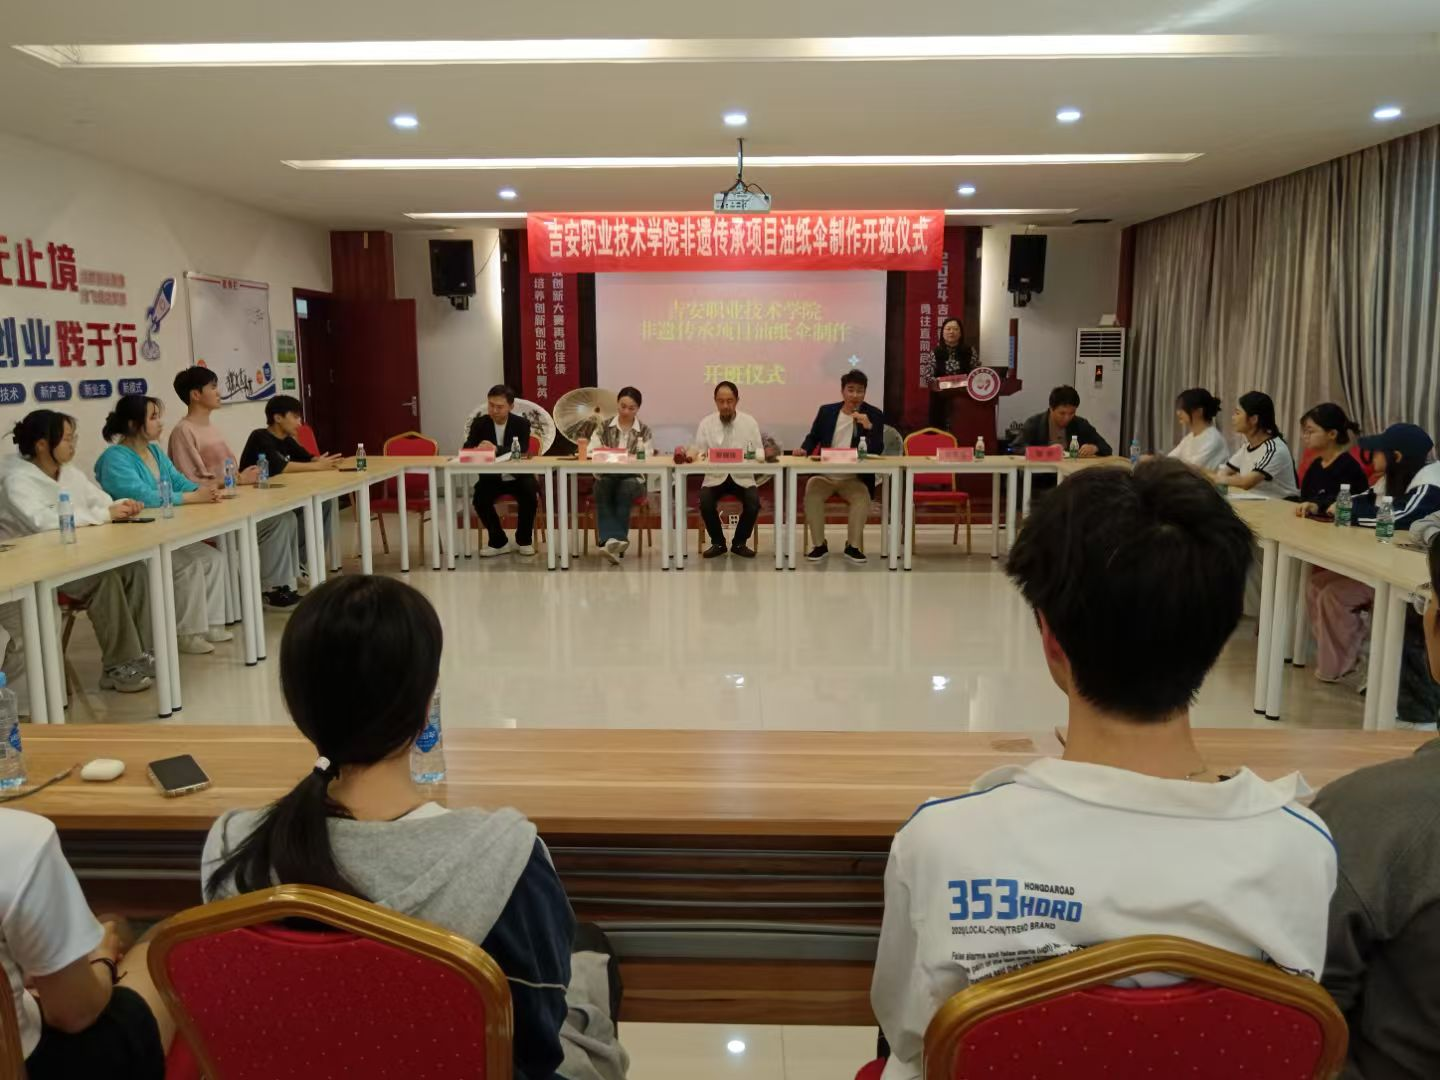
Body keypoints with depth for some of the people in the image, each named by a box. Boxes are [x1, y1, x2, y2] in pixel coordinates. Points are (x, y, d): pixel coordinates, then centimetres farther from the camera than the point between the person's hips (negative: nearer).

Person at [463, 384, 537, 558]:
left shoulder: (522, 424, -7)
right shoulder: (480, 423, -3)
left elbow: (522, 452, -22)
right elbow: (466, 450, -11)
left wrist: (496, 449, -40)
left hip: (517, 477, -1)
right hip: (491, 477, 2)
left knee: (530, 496, -29)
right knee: (480, 498, -26)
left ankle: (523, 540, -2)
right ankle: (499, 542, -5)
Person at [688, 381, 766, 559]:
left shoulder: (750, 422, 2)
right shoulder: (706, 423, 2)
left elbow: (759, 450, 1)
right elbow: (698, 450, 1)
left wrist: (754, 455, -23)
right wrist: (693, 454, -24)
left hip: (742, 477, 0)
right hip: (715, 476, 0)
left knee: (753, 503, -28)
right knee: (705, 502, -29)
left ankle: (739, 543, -1)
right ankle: (718, 543, -3)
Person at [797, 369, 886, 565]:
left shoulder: (874, 415, 0)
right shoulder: (826, 411, 7)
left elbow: (877, 451, -8)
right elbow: (813, 437, 18)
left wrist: (869, 427, -25)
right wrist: (804, 449, -5)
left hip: (855, 478, -1)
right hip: (825, 475, 1)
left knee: (862, 496, -32)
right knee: (812, 489, -29)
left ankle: (853, 547, -15)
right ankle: (819, 545, -19)